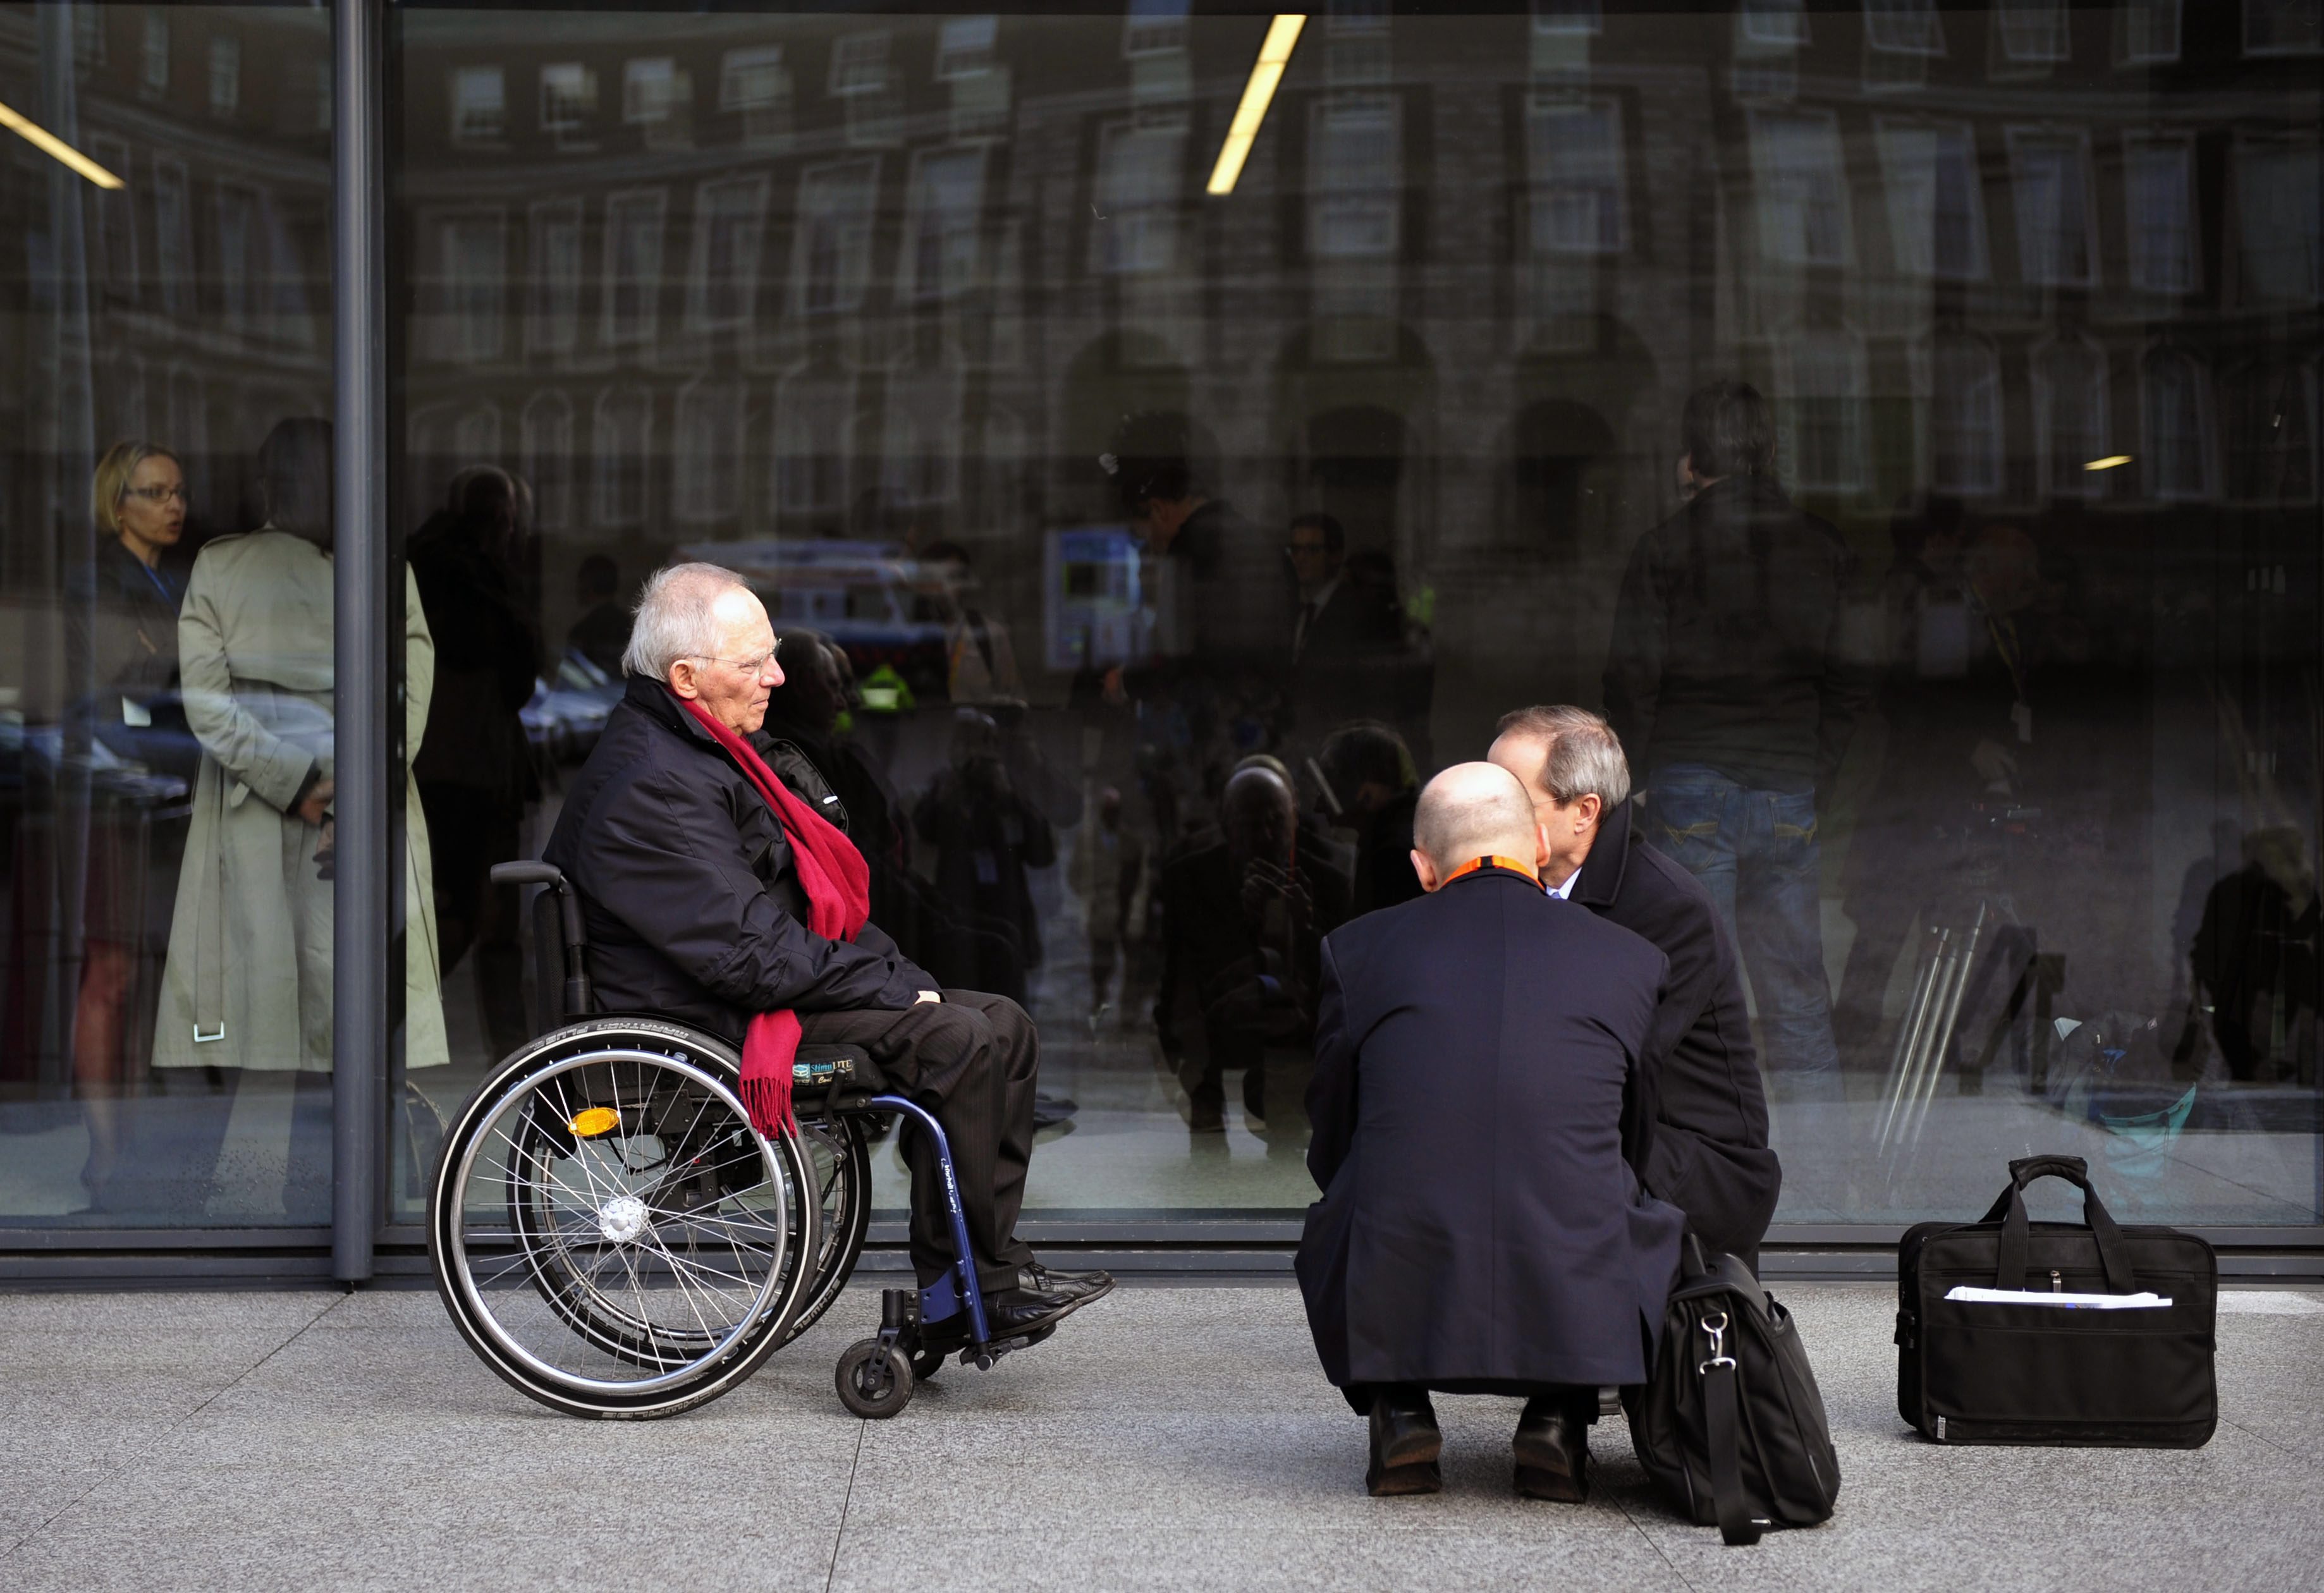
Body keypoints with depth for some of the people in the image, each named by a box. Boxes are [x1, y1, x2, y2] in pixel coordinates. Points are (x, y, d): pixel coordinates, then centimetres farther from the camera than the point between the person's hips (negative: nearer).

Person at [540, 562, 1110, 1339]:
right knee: (954, 1040, -23)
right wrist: (896, 989, -17)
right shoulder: (650, 786, -20)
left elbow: (815, 897, 18)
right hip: (706, 1025, -11)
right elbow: (750, 955, -25)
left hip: (774, 982, 11)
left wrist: (900, 978, 3)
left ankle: (991, 1268, 2)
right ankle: (979, 1285, -13)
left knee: (1004, 1025, 2)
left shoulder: (723, 748, 15)